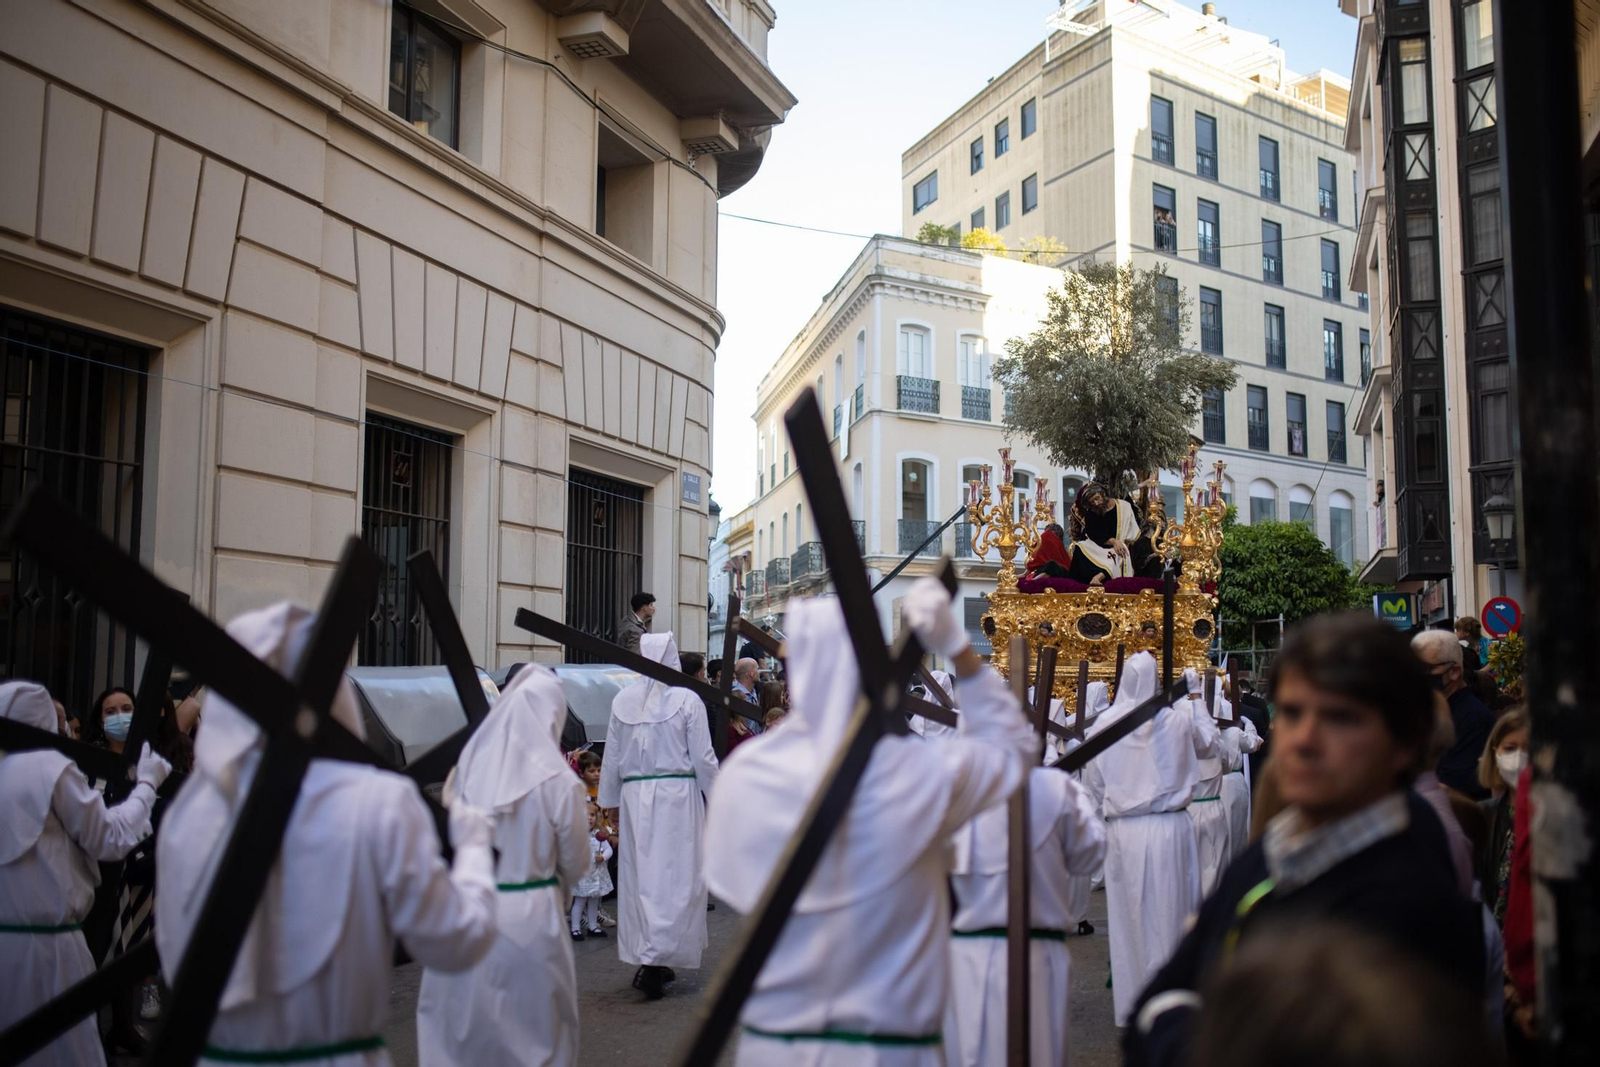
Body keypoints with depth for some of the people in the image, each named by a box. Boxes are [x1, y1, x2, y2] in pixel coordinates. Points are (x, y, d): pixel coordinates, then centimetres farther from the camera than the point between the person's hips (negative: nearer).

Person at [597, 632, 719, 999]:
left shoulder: (622, 701, 3)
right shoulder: (687, 700, -7)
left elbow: (612, 759, 9)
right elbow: (703, 758, -4)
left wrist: (609, 801, 19)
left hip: (635, 794, 4)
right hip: (677, 793, -3)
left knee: (639, 875, 11)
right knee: (676, 877, 0)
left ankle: (649, 959, 19)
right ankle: (654, 960, -8)